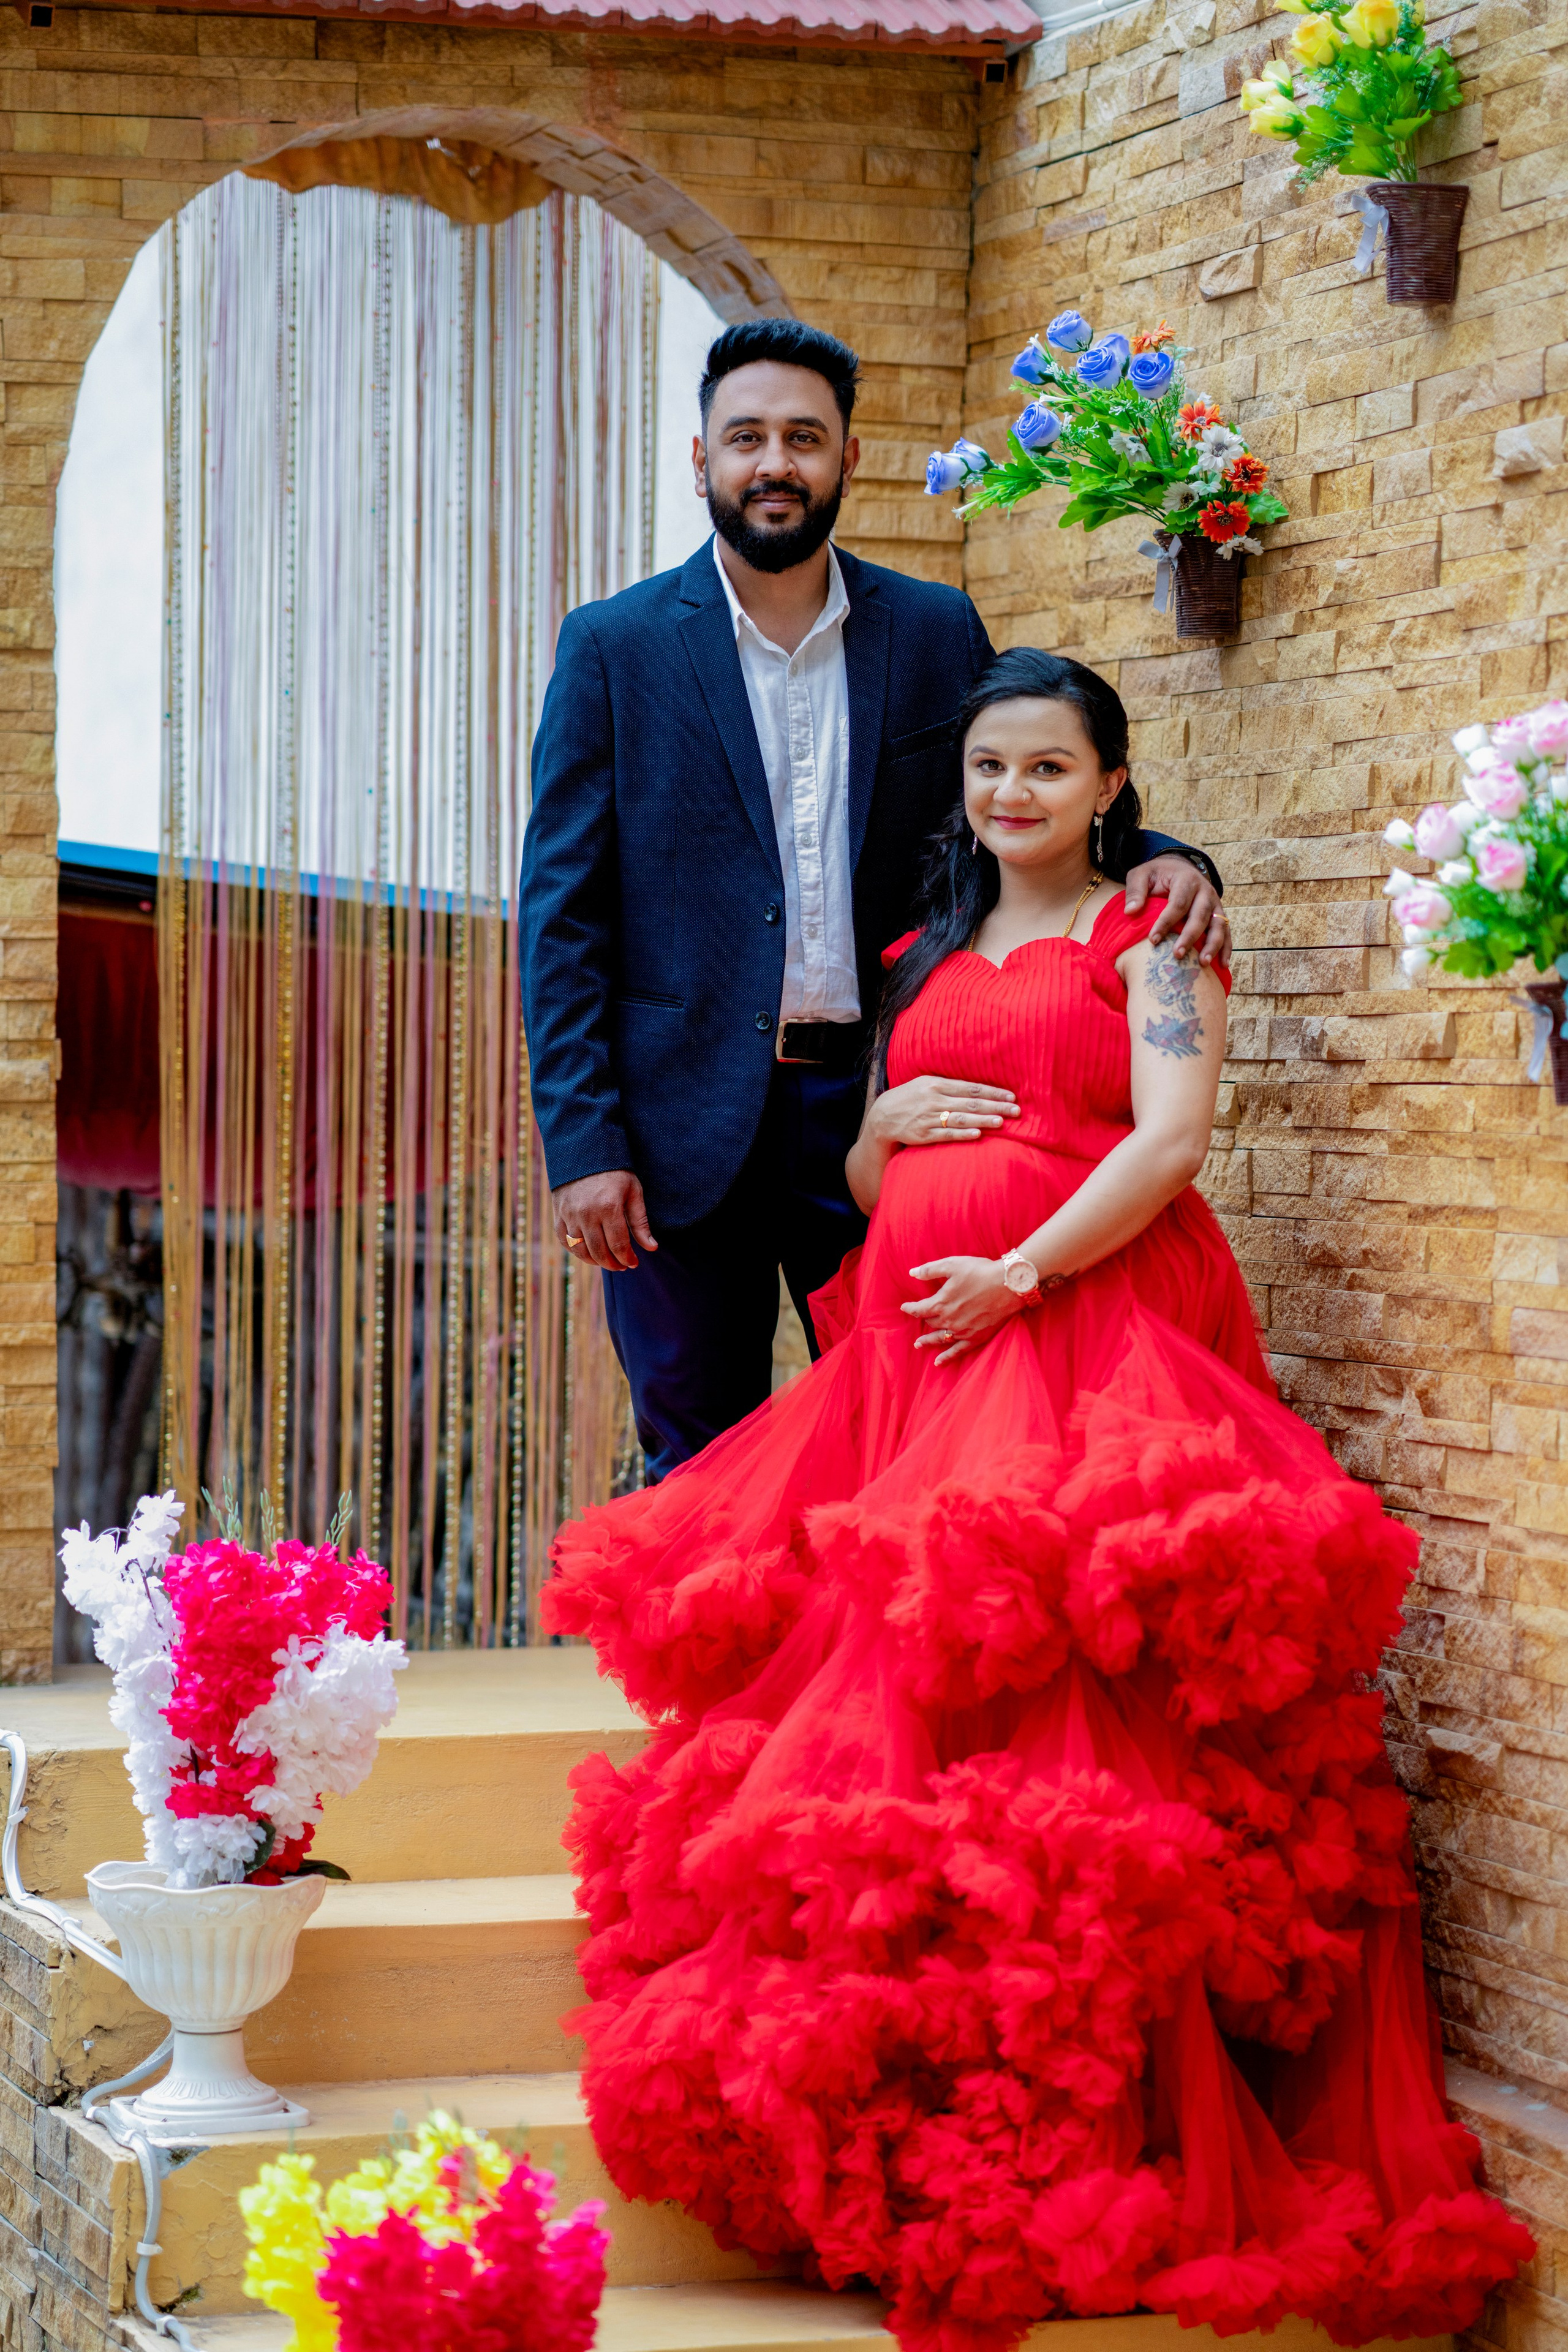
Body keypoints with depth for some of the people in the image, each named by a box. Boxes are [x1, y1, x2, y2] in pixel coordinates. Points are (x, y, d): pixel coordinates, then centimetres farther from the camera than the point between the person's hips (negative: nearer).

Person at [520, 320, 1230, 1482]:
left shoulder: (937, 634, 7)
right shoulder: (616, 647, 1)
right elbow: (563, 913, -1)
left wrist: (1159, 859, -8)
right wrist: (582, 1145, -9)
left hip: (875, 1112, 1)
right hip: (688, 1125, -1)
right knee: (701, 1465, 6)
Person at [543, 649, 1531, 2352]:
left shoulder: (1146, 941, 5)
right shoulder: (928, 963, 24)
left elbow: (1171, 1140, -10)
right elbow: (866, 1181, 27)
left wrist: (1018, 1275, -17)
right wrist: (890, 1124, 4)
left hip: (1082, 1334, -7)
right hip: (911, 1349, 7)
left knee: (1047, 1698, -18)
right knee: (876, 1676, -4)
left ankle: (1065, 2131, -18)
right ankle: (887, 2100, -4)